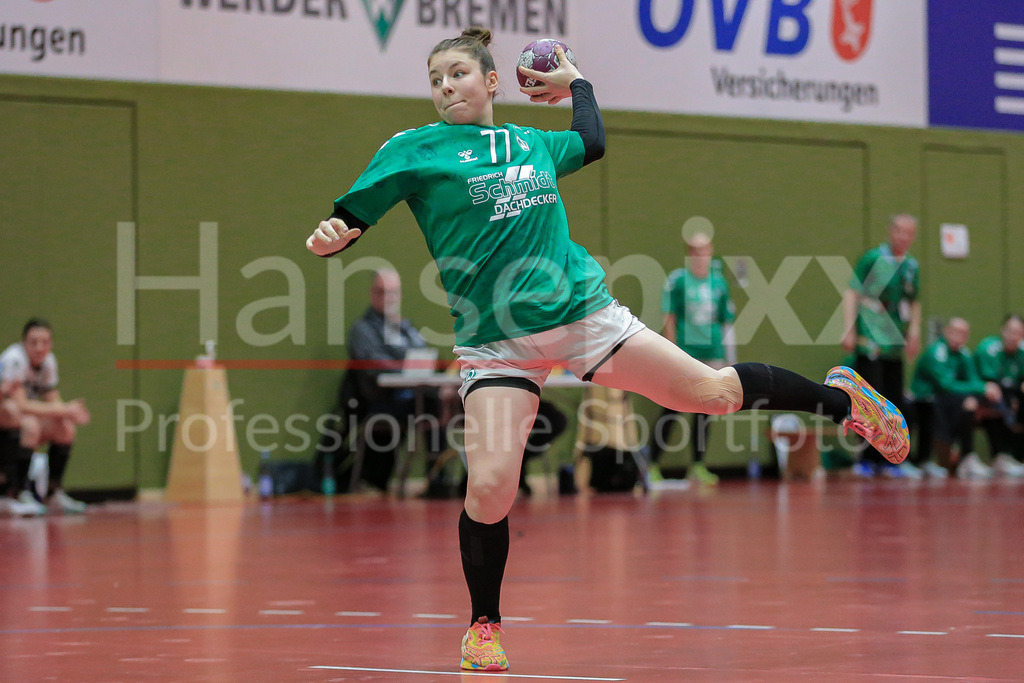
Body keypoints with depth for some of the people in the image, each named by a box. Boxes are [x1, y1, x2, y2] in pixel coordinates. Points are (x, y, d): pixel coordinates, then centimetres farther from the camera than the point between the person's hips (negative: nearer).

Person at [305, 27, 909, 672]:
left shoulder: (532, 142, 12)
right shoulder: (413, 149, 0)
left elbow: (590, 142, 33)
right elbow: (347, 220, -4)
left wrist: (576, 80, 31)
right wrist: (330, 237, -24)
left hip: (582, 312, 3)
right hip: (496, 343, -2)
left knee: (712, 391, 4)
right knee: (490, 487, -17)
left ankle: (842, 396, 29)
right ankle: (485, 625, 7)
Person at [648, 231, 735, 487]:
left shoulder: (719, 282, 9)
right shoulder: (677, 280, -3)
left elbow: (726, 322, 14)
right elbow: (669, 320, -3)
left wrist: (730, 358, 10)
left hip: (711, 355, 4)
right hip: (683, 353, -4)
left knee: (704, 412, 5)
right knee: (671, 411, -8)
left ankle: (698, 466, 13)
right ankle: (652, 466, -4)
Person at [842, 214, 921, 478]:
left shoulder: (912, 266, 13)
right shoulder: (873, 258, -5)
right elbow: (852, 292, -8)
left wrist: (914, 333, 12)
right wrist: (849, 329, -15)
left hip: (896, 346, 6)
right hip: (870, 343, -6)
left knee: (894, 403, 6)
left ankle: (888, 459, 12)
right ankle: (868, 458, -3)